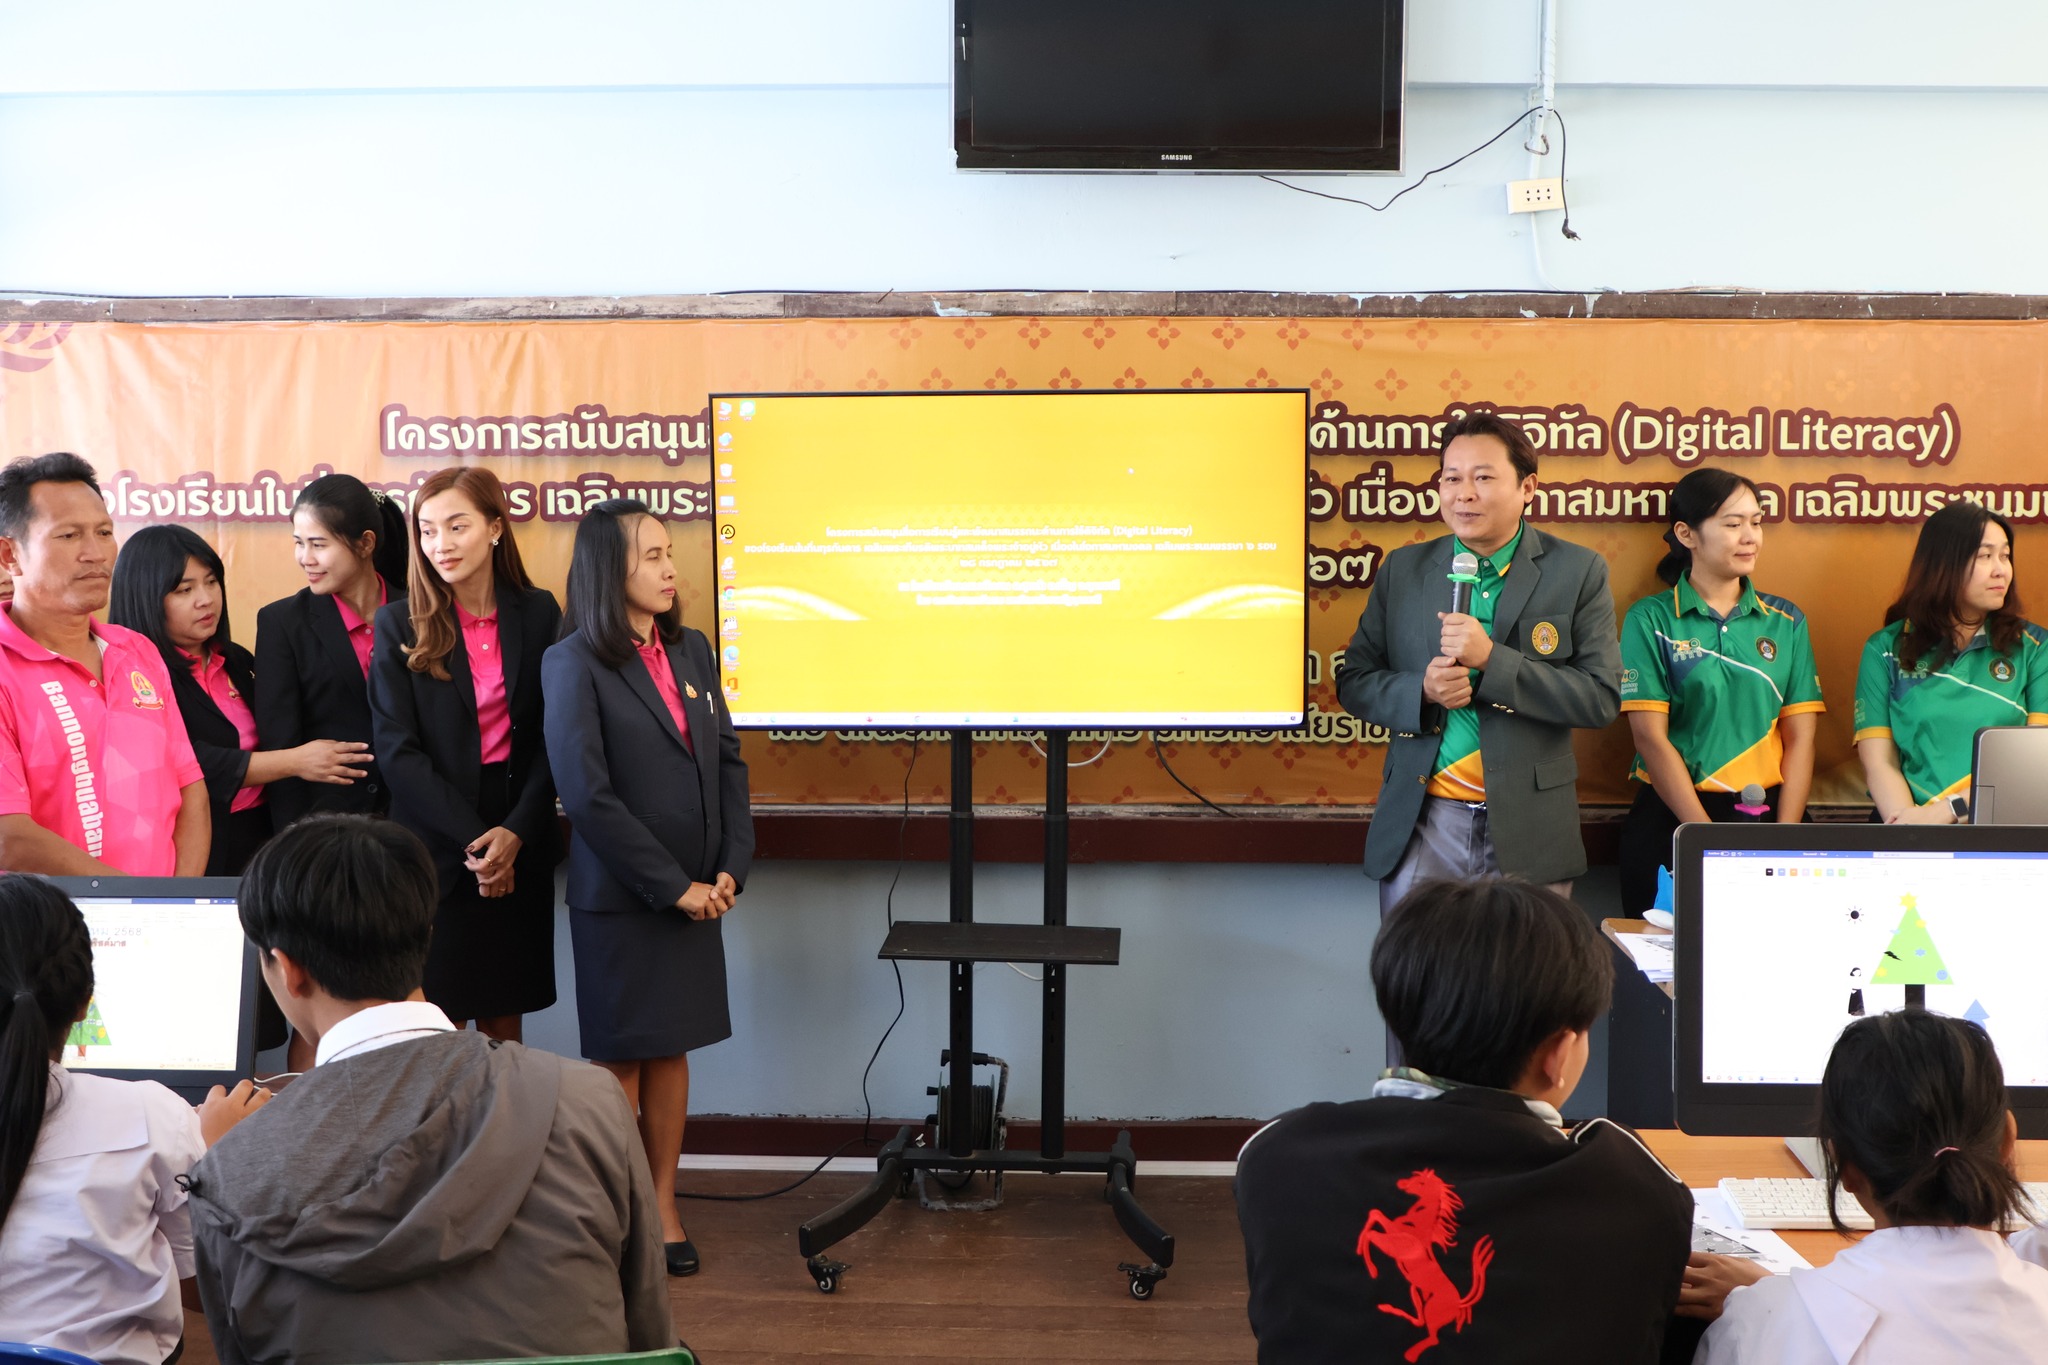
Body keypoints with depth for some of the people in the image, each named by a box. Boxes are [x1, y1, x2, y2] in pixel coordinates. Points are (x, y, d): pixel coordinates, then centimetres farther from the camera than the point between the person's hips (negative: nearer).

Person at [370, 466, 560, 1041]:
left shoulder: (538, 614, 3)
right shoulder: (399, 624, -1)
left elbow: (553, 738, 1)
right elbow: (396, 750, -7)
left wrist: (516, 832, -12)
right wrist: (472, 839, -14)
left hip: (521, 848, 2)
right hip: (433, 850, -1)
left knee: (504, 1016, 9)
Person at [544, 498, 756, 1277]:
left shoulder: (691, 652, 9)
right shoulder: (573, 664, -9)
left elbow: (728, 763, 8)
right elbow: (586, 792, -16)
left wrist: (730, 868, -5)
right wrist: (672, 886, -16)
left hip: (696, 895, 5)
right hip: (618, 899, -5)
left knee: (671, 1050, 13)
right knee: (619, 1059, 6)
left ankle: (663, 1209, 25)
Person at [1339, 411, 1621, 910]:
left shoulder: (1578, 571, 0)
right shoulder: (1403, 568, 7)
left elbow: (1602, 697, -7)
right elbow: (1354, 682, 8)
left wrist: (1491, 659, -18)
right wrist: (1421, 690, -13)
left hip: (1528, 829, -1)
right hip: (1421, 824, 2)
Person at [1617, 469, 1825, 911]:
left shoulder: (1785, 621, 9)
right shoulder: (1650, 620, -1)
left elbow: (1800, 737, 4)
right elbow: (1651, 737, -8)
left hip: (1767, 814, 3)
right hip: (1671, 819, -2)